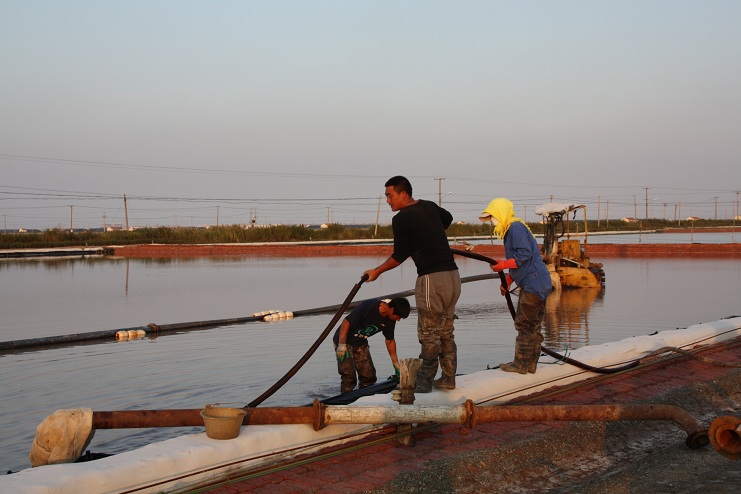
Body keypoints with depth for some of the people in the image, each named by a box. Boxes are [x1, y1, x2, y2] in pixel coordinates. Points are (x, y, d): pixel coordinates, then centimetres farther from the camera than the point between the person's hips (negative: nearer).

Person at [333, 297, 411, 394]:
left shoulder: (390, 320, -6)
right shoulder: (369, 306, -29)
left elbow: (390, 341, 9)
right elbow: (346, 322, -26)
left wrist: (396, 364, 12)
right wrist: (342, 345, -28)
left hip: (361, 343, 7)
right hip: (344, 340, -7)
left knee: (369, 375, 2)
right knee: (349, 377, -15)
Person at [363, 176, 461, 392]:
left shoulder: (401, 218, -10)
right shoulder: (429, 206, 13)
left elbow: (399, 256, -4)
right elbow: (448, 218, 35)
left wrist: (377, 271, 10)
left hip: (432, 279, -8)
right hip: (452, 275, 8)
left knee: (429, 335, -2)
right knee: (446, 332, 16)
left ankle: (423, 384, 3)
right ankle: (448, 379, 22)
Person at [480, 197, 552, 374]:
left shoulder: (516, 227, -12)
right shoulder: (510, 230, 20)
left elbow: (525, 254, -22)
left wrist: (503, 265, -16)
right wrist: (507, 281, 18)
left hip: (534, 284, -10)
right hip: (536, 284, 10)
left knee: (524, 325, -4)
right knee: (533, 325, 12)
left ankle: (521, 364, 2)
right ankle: (530, 364, 18)